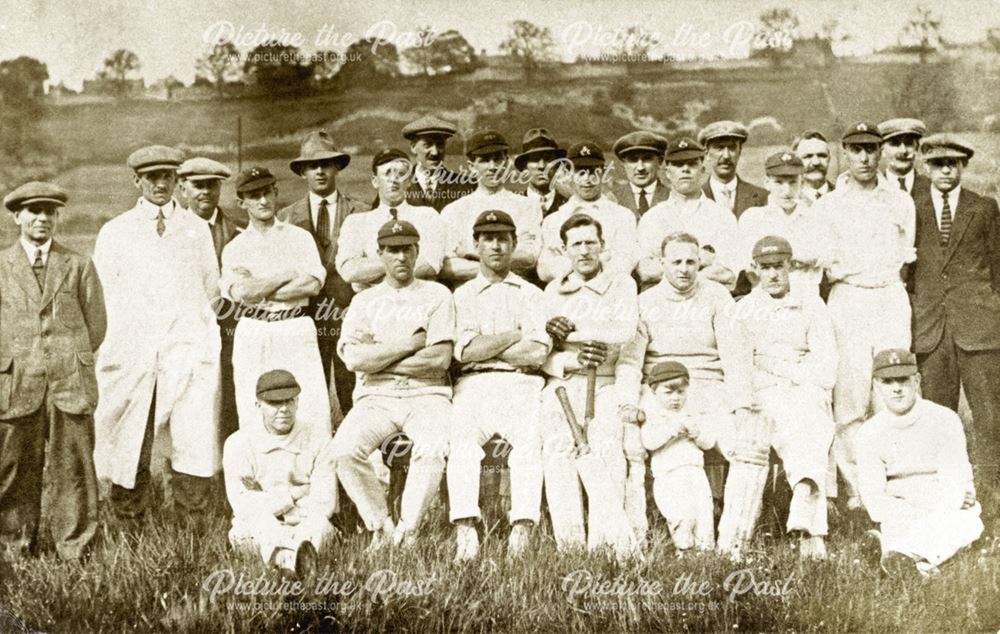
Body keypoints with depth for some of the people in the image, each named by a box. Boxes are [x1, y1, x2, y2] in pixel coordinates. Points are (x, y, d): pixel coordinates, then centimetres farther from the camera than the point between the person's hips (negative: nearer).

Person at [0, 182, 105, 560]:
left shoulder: (78, 266, 9)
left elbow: (96, 326, 10)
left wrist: (68, 360, 9)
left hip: (70, 384, 0)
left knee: (73, 466, 0)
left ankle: (74, 550, 8)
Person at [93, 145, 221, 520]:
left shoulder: (197, 229, 16)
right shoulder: (114, 233, 12)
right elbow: (109, 297, 11)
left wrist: (192, 329, 12)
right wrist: (127, 341, 5)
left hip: (190, 352, 1)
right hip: (133, 355, -1)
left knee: (196, 445, -8)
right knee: (129, 449, -3)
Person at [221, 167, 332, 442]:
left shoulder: (300, 237, 11)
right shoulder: (234, 248, 11)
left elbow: (313, 284, -5)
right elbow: (240, 292, -7)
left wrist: (257, 289, -5)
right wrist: (288, 274, -3)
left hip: (296, 330, 0)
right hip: (252, 336, 1)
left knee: (313, 415, -9)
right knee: (253, 420, -2)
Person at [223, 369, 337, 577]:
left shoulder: (318, 440, 0)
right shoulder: (238, 443, 0)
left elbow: (325, 504, -9)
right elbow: (243, 506, -11)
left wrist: (266, 502, -13)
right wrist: (294, 493, -10)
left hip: (307, 526, 1)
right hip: (253, 532, -1)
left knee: (318, 521, -31)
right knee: (262, 518, -33)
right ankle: (292, 558, -67)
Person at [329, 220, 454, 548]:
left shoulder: (437, 295, 9)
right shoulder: (364, 300, 15)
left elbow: (440, 358, -5)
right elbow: (354, 359, -2)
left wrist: (378, 359, -2)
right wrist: (410, 343, -4)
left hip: (426, 394, -2)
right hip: (375, 397, 2)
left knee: (432, 449, -32)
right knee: (344, 450, -26)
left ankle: (407, 530, -18)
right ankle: (381, 527, -10)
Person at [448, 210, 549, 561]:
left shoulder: (531, 294, 17)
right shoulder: (462, 295, 19)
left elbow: (538, 352, 1)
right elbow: (462, 351, 1)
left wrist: (484, 347, 2)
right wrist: (514, 337, 2)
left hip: (522, 386, 0)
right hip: (474, 385, 0)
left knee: (529, 440, -31)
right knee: (461, 438, -31)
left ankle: (521, 533, -38)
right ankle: (465, 534, -36)